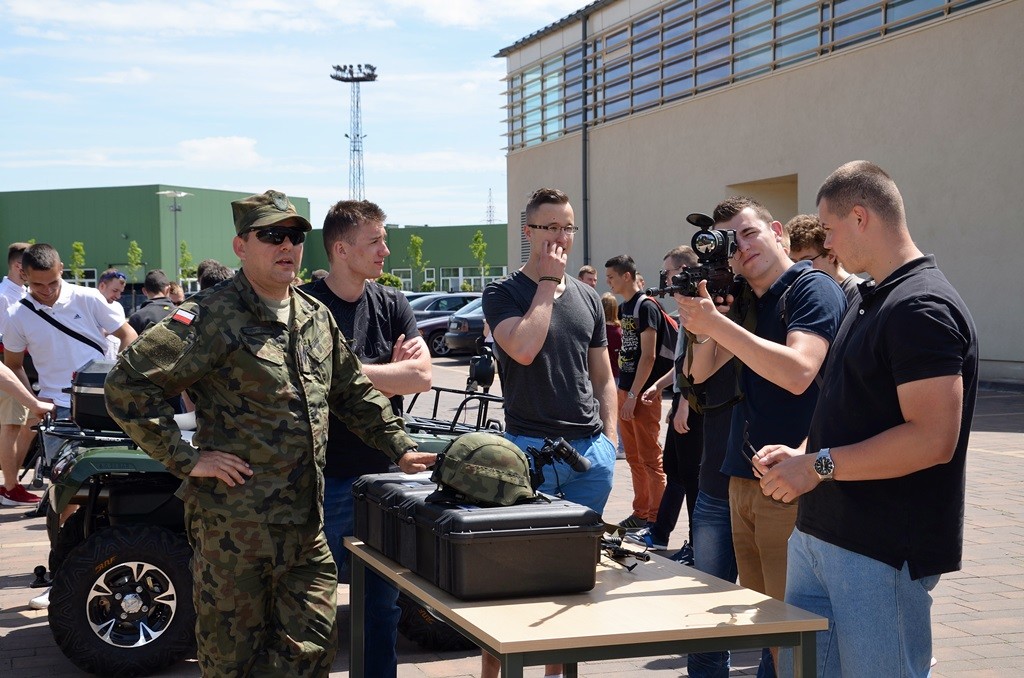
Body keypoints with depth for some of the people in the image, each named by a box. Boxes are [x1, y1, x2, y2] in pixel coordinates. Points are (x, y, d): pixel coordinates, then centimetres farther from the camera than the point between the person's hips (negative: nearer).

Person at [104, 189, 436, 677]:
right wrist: (185, 459, -16)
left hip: (306, 524, 7)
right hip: (234, 522, -6)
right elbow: (126, 385, -16)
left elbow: (354, 393, 24)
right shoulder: (213, 317, -12)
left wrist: (400, 448, 15)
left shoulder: (316, 316, 12)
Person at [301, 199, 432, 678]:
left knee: (384, 602, 13)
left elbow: (422, 376, -5)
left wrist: (352, 374, -12)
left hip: (385, 472, 5)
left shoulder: (392, 304, 6)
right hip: (330, 478, -4)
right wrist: (390, 376, -11)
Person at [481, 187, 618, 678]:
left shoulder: (587, 298, 15)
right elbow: (523, 349, -20)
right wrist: (548, 284, -11)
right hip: (531, 448, -5)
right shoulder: (503, 293, 0)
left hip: (591, 450, 5)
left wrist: (608, 438, 8)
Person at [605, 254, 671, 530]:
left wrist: (634, 396, -18)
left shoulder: (647, 307, -13)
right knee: (634, 457, 14)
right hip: (625, 389, 9)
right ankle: (641, 512, 22)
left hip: (643, 393, -9)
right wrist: (623, 392, 15)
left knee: (650, 458, -4)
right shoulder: (624, 307, 13)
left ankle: (656, 518, 1)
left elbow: (648, 356, -17)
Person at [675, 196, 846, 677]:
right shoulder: (746, 302, 14)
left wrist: (717, 324, -25)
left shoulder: (812, 289, -9)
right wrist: (702, 325, -6)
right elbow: (701, 372, 12)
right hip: (743, 479, 8)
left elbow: (798, 373, -25)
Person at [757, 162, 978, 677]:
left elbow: (932, 438, -24)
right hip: (820, 534, 9)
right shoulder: (869, 301, 14)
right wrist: (802, 452, 5)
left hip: (882, 553, -9)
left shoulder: (921, 309, -16)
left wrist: (820, 465, -19)